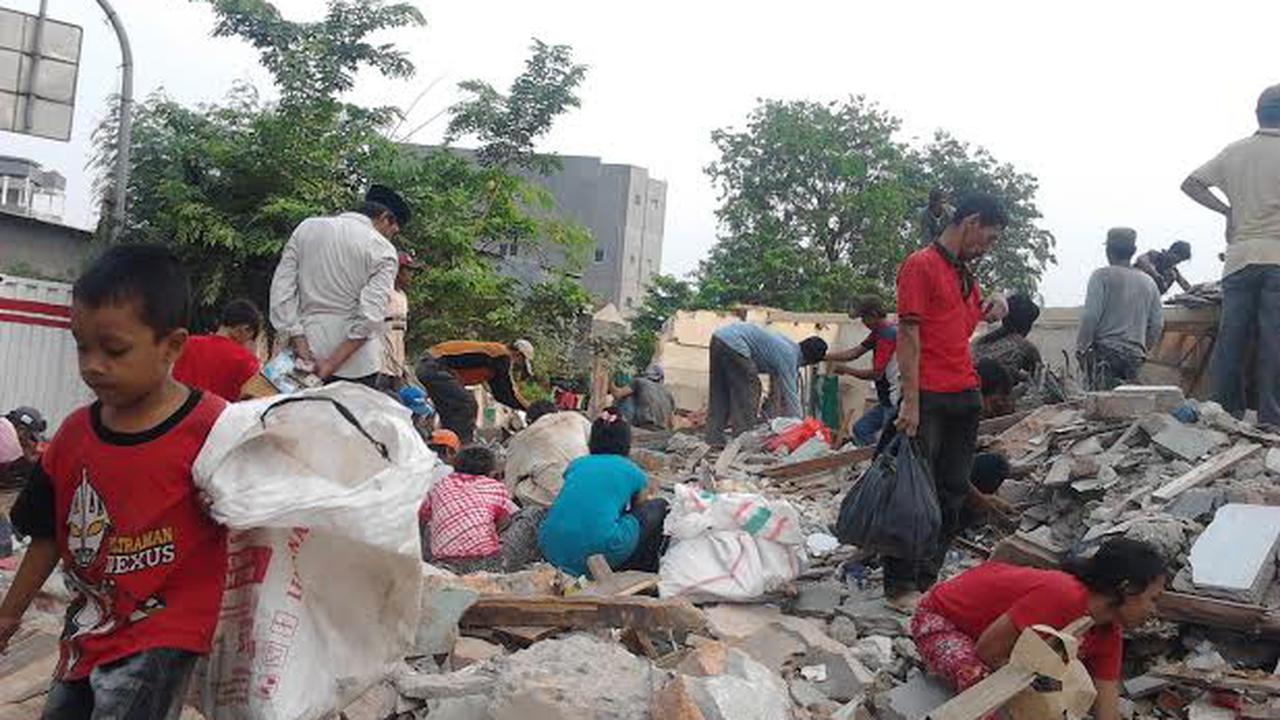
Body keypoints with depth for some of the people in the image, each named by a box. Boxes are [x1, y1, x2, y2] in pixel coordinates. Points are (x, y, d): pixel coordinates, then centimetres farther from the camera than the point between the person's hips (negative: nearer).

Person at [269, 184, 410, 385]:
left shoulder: (307, 227, 8)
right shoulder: (383, 251, -4)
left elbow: (281, 289, 2)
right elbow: (370, 315, -15)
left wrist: (299, 344, -3)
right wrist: (331, 365, -14)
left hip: (307, 357, 4)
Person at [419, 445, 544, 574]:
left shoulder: (438, 488, 17)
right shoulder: (495, 488, 9)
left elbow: (420, 518, 31)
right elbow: (514, 516, 21)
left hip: (444, 565, 4)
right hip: (488, 565, -4)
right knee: (533, 516, 10)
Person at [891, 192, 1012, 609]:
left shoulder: (965, 274, 20)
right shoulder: (921, 265, -6)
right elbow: (908, 334, -12)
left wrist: (991, 307, 11)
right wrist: (911, 401, -18)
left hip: (965, 397, 9)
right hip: (928, 398, -8)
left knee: (953, 491, 9)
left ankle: (927, 579, 18)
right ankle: (900, 586, 4)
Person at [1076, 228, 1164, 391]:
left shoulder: (1102, 276, -3)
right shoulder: (1148, 282, 14)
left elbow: (1091, 315, -11)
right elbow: (1157, 324, 14)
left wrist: (1081, 347, -3)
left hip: (1106, 349, -5)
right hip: (1135, 355, 5)